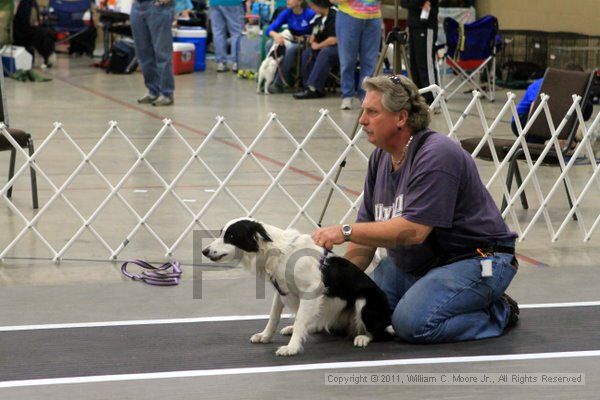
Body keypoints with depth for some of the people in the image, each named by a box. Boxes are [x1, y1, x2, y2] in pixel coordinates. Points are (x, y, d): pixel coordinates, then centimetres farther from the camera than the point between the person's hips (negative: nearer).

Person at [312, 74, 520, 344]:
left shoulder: (436, 156, -22)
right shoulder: (380, 158, 5)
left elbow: (413, 231, -30)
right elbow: (367, 233, 6)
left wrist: (345, 231, -31)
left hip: (475, 260, -9)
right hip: (413, 264, 9)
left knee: (412, 323, -29)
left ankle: (497, 314, -3)